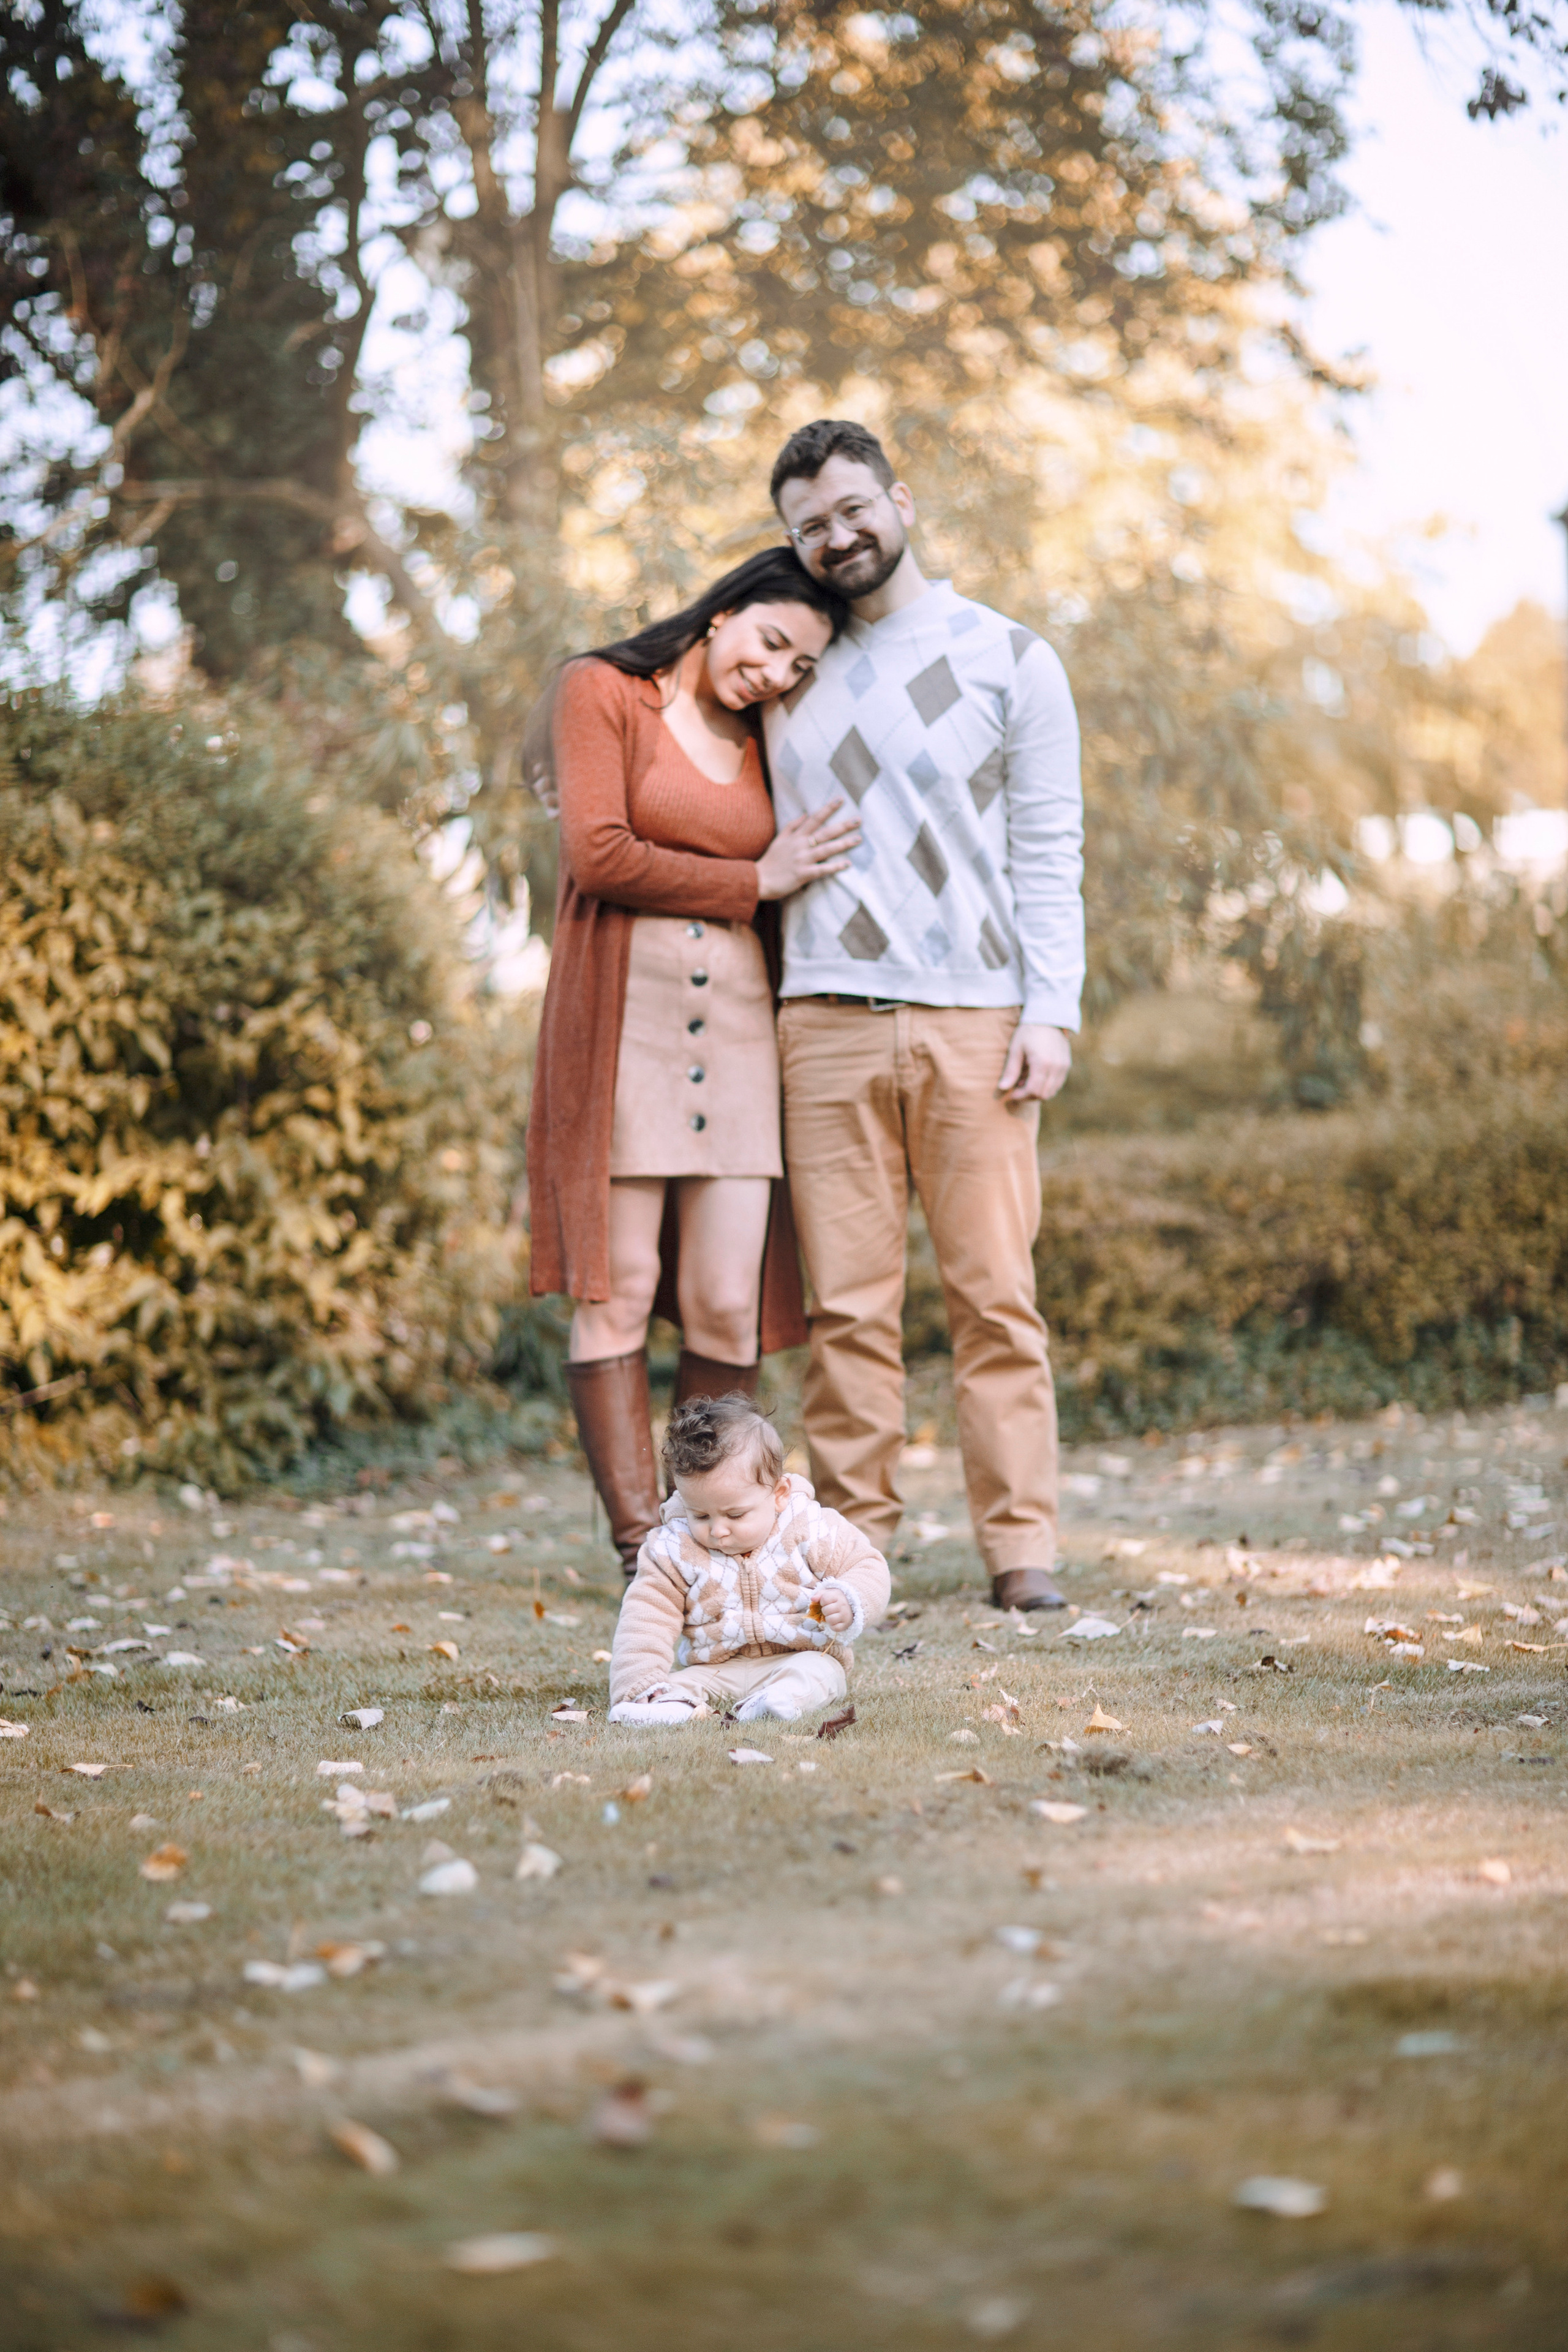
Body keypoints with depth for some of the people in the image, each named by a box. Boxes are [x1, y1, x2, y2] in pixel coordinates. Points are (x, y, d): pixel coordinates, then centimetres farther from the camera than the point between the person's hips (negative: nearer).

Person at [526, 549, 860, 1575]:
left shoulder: (762, 748, 21)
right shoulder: (603, 694, 5)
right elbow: (599, 857, -7)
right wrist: (756, 882, -2)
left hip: (738, 1028, 5)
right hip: (622, 1018, -4)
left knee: (728, 1306, -4)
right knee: (621, 1289, -5)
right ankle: (642, 1548, -1)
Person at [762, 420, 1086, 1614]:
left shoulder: (1009, 658, 7)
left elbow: (1049, 851, 4)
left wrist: (1051, 1010, -6)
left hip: (975, 1018, -2)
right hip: (827, 1019, 2)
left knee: (996, 1291, -4)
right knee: (848, 1301, 0)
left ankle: (1021, 1543, 1)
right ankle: (856, 1539, 5)